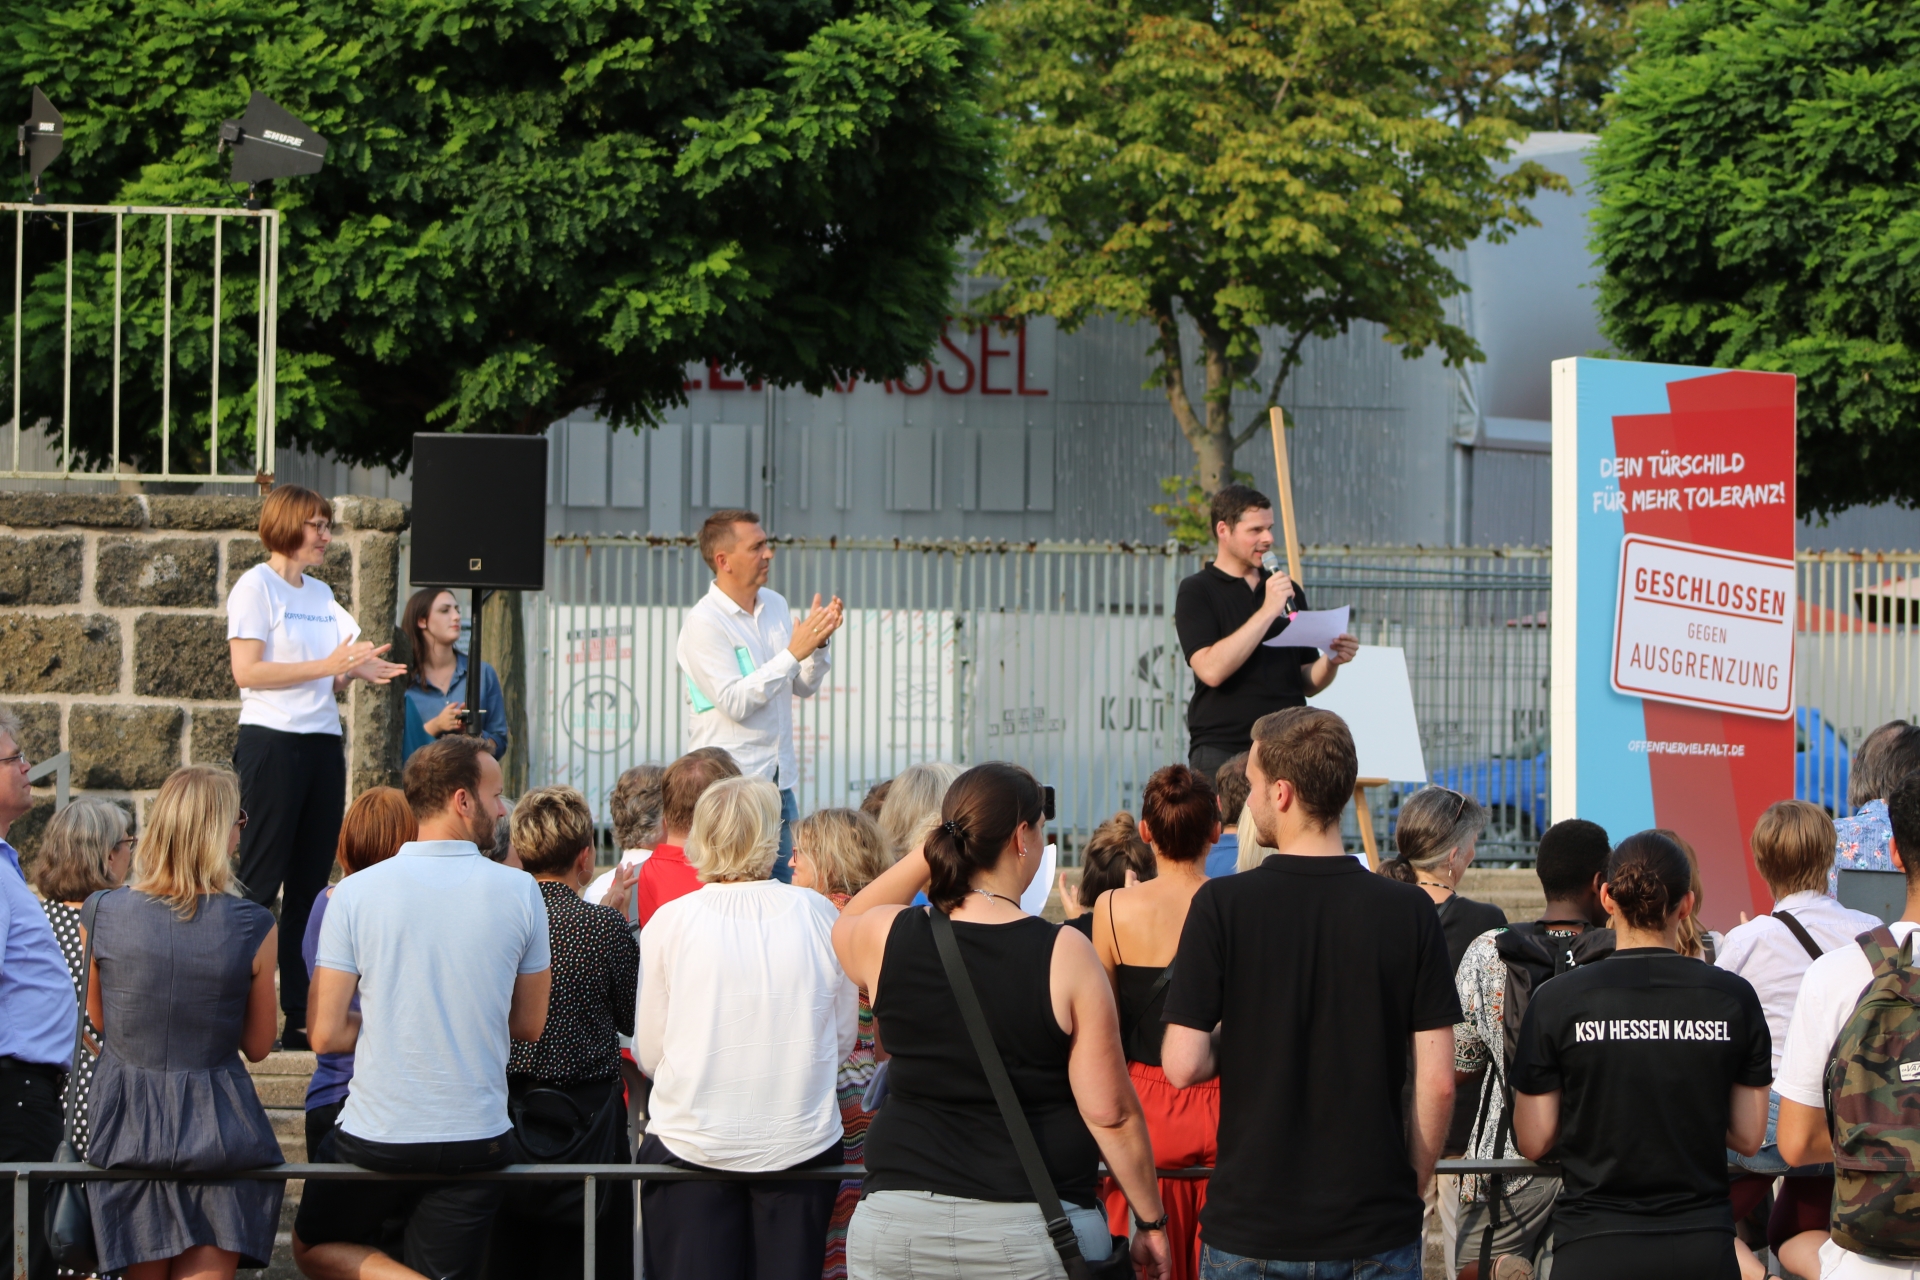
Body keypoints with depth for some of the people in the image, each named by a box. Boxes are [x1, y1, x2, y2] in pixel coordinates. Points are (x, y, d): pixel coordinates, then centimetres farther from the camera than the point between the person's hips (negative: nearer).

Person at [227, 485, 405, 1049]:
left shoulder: (321, 593, 17)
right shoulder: (256, 586, -4)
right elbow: (247, 670, -14)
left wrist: (356, 671, 0)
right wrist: (327, 666, -17)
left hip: (322, 742, 7)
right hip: (272, 742, -7)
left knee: (312, 881, 6)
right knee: (261, 880, -7)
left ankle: (302, 1015, 8)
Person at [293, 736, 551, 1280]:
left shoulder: (355, 893, -7)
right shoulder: (520, 892, -5)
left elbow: (325, 1034, -7)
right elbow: (529, 1025, 5)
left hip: (374, 1136, -1)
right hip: (475, 1140, 1)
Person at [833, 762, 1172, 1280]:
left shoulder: (888, 938, -2)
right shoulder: (1064, 955, -10)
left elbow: (846, 926, 27)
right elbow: (1111, 1114, -9)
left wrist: (930, 851, 17)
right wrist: (1151, 1222, 3)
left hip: (897, 1228, 3)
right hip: (1031, 1230, -3)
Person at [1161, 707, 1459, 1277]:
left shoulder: (1221, 904, -8)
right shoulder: (1409, 910, -3)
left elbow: (1183, 1066, -10)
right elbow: (1438, 1081, -3)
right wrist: (1412, 1188, 10)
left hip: (1249, 1229, -1)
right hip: (1375, 1229, 1)